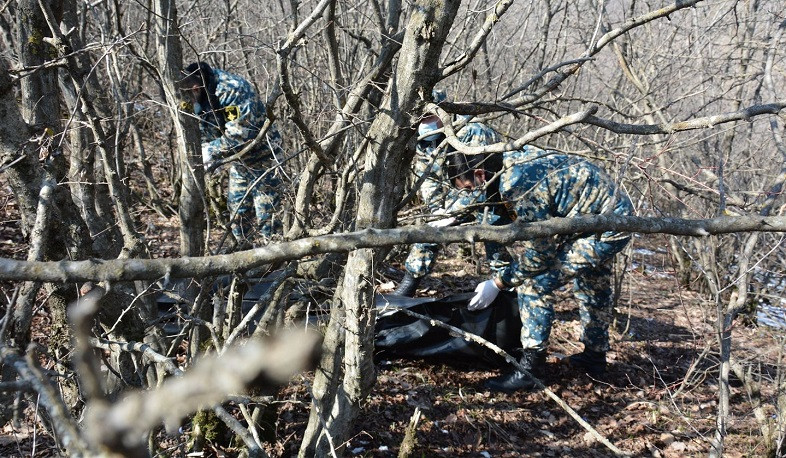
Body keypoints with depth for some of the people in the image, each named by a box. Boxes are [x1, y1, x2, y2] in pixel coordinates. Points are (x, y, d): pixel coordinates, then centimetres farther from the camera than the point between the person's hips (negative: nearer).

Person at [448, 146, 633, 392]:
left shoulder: (517, 183, -27)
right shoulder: (514, 158, 2)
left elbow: (537, 253, -21)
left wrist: (497, 283, -11)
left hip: (606, 228, -10)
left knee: (536, 282, -14)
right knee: (592, 287, 28)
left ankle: (529, 367, -7)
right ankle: (595, 355, 46)